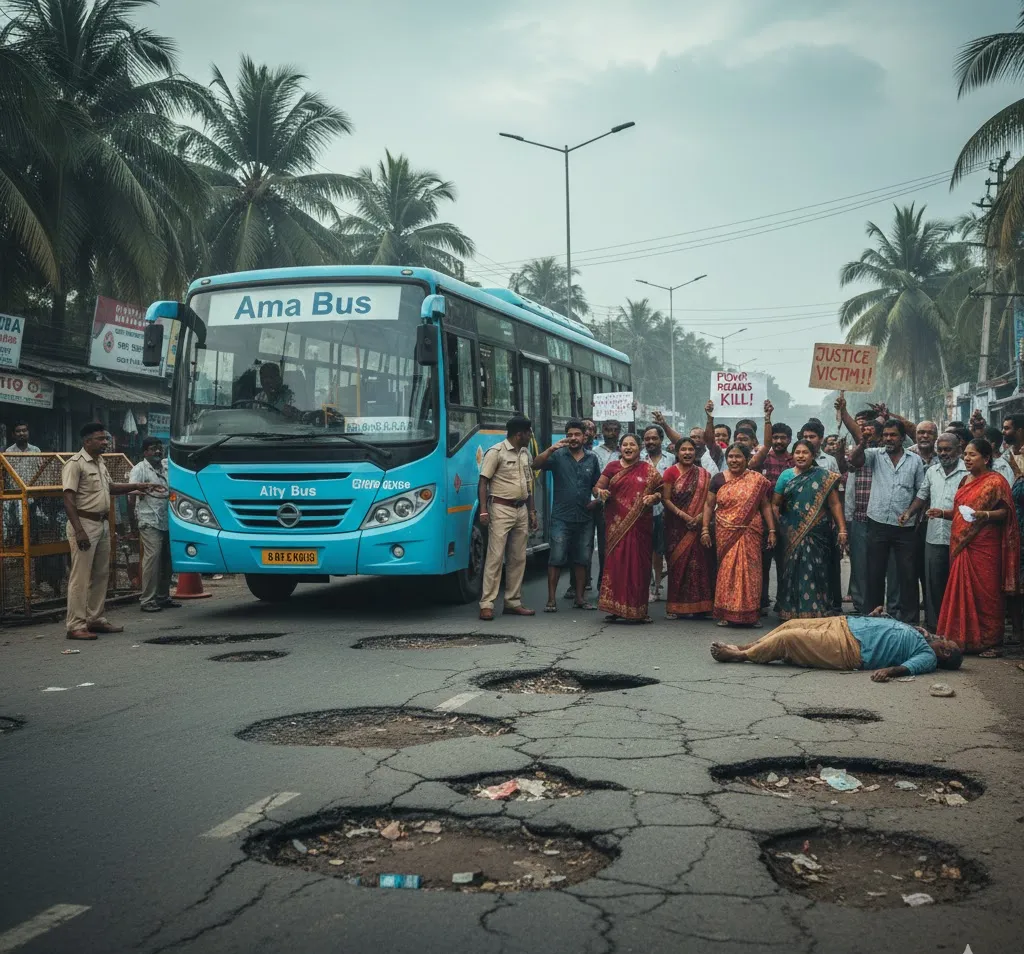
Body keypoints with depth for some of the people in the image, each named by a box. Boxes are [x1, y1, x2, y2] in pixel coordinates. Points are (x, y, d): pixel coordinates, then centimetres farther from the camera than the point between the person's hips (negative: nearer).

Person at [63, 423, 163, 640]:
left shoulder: (99, 462, 15)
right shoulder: (76, 463, -13)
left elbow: (111, 488, 29)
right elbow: (68, 499, -18)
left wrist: (138, 487, 18)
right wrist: (78, 530, -24)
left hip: (102, 524, 9)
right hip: (84, 524, -9)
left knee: (101, 574, 12)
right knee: (81, 577, -7)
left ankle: (95, 619, 21)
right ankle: (76, 626, -4)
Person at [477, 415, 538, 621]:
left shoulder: (525, 454, 15)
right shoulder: (496, 452, -8)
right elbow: (483, 482, -10)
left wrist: (532, 511, 16)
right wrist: (483, 511, -18)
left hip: (521, 510, 7)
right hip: (501, 509, -7)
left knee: (518, 559, 8)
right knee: (495, 557, -9)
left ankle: (513, 602, 15)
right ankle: (486, 604, -9)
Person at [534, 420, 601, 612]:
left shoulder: (592, 459, 10)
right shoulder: (558, 456, -1)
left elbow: (597, 484, 20)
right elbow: (536, 465, -16)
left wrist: (596, 500, 1)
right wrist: (551, 449, -30)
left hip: (585, 518, 4)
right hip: (561, 517, -4)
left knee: (582, 560, 9)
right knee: (556, 559, -5)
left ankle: (579, 598, 18)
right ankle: (551, 599, -1)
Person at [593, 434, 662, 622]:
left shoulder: (648, 470, 9)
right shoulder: (613, 467, 10)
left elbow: (660, 491, 10)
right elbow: (597, 488, 8)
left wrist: (653, 497, -12)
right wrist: (600, 491, -15)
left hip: (640, 525, 0)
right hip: (616, 524, 0)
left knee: (638, 564, -1)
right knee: (615, 562, -4)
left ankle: (637, 610, 5)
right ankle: (614, 608, 1)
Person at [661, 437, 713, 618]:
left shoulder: (703, 474, 9)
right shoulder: (671, 472, -1)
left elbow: (708, 500, 6)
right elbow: (666, 499, -5)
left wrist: (701, 516, -11)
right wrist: (683, 515, -15)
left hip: (697, 526, 2)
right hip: (676, 526, -2)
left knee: (697, 563, -2)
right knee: (678, 562, -2)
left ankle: (696, 605, 4)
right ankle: (675, 607, 3)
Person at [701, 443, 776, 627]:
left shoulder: (756, 480, 4)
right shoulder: (718, 480, 6)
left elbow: (765, 506, 5)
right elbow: (709, 505, 8)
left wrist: (772, 530, 1)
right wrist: (705, 529, 1)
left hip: (750, 533, 0)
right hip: (726, 533, 0)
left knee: (750, 570, 1)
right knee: (727, 569, 1)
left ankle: (751, 613, 8)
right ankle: (725, 613, 7)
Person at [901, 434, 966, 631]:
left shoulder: (967, 473, -8)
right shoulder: (931, 472, 13)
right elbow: (922, 497, 21)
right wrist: (909, 514, 8)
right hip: (934, 536, 5)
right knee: (933, 582, 9)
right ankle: (933, 625, 18)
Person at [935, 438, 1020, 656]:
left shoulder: (995, 481, -7)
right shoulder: (966, 480, 17)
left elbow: (1004, 512, -10)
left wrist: (985, 515, -27)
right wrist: (943, 513, 8)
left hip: (983, 547, -7)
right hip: (961, 546, 8)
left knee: (985, 594, -5)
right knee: (962, 593, 8)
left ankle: (991, 643, 1)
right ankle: (964, 639, 15)